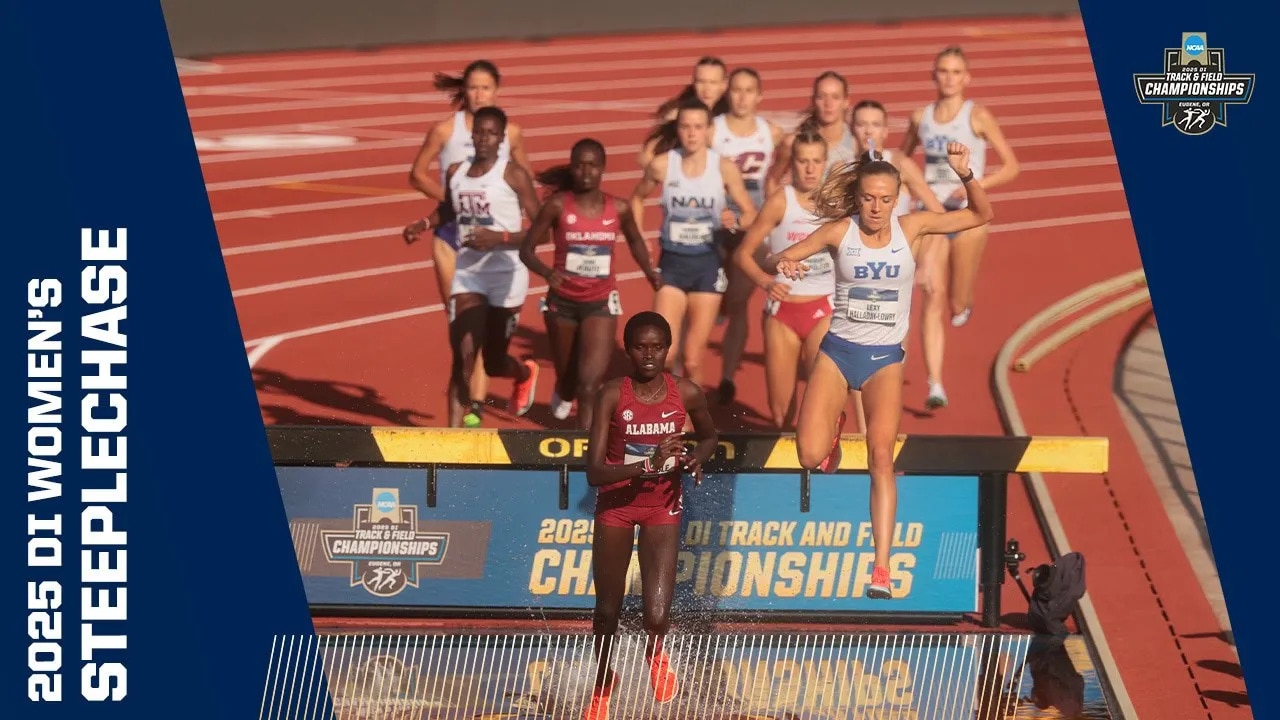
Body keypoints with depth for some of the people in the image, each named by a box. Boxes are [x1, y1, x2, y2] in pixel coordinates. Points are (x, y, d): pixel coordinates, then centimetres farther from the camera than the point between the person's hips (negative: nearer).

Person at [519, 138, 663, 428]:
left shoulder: (619, 208, -5)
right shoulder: (557, 205, -12)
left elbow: (635, 241, 16)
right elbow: (526, 249, -9)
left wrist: (649, 272, 0)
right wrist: (546, 272, -28)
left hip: (601, 303, 0)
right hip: (562, 301, 0)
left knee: (590, 383, -15)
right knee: (568, 376, 18)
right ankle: (563, 395, 55)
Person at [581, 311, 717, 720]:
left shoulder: (686, 394, -11)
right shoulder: (612, 395, -17)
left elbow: (708, 436, 11)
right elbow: (594, 472, -22)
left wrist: (695, 459, -11)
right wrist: (648, 465, -36)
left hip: (663, 506, 0)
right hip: (616, 504, 0)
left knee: (657, 617, -13)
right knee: (607, 611, 12)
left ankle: (655, 653, 26)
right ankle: (602, 686, 41)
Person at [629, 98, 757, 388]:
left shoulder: (724, 168, -8)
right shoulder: (662, 164, -5)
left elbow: (750, 213, -2)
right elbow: (637, 198, 14)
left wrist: (735, 222, -24)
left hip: (708, 263, 0)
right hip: (672, 262, 0)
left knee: (693, 360, 4)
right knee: (664, 354, -11)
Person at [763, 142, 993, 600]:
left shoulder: (912, 228, -5)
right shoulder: (839, 231, -6)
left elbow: (981, 215, -3)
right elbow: (774, 261, -3)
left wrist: (965, 175, -21)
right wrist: (782, 264, -28)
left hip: (885, 358, 0)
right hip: (837, 351, 1)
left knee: (881, 455, -17)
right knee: (810, 457, -12)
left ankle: (882, 569, -16)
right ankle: (835, 425, 27)